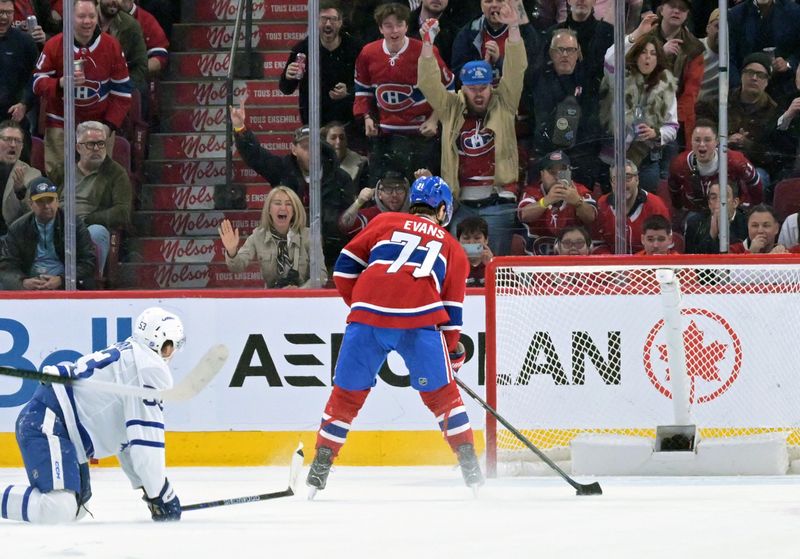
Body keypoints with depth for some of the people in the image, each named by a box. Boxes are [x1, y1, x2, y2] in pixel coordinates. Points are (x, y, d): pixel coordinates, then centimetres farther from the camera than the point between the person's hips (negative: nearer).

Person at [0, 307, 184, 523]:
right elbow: (146, 441, -13)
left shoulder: (126, 355, 25)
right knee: (58, 509, -26)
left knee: (77, 505, 22)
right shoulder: (151, 368, -8)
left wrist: (147, 488, 28)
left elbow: (130, 439, 30)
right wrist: (160, 494, -6)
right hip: (47, 426, -11)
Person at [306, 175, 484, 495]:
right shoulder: (453, 249, 24)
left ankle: (320, 466, 13)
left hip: (367, 314, 0)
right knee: (441, 393, 13)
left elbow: (346, 265, 17)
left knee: (347, 393, 12)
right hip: (420, 320, 0)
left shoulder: (385, 223, 24)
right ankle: (469, 464, 9)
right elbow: (452, 310, 21)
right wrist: (453, 352, 31)